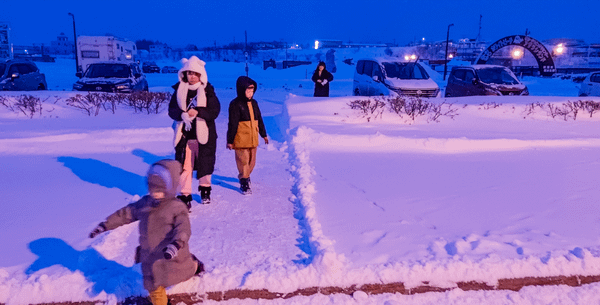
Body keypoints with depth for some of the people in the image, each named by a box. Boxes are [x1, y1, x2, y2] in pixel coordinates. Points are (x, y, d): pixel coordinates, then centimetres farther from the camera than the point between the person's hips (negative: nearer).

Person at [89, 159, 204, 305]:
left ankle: (194, 265, 47)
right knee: (154, 288, 11)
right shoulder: (144, 204, 3)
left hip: (172, 258, -4)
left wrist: (176, 244, -46)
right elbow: (125, 213, 14)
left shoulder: (177, 207, -15)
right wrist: (104, 225, 14)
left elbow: (183, 228, -27)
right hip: (150, 259, 4)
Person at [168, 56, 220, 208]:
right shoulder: (179, 90, 4)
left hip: (204, 134, -1)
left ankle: (205, 189, 35)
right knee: (184, 166, -1)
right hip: (184, 134, 1)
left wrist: (198, 112, -24)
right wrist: (183, 114, -21)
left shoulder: (207, 91, -3)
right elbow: (172, 110, 0)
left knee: (205, 164, 11)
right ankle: (185, 195, 9)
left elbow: (215, 110, -9)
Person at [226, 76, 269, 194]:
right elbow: (232, 124, -11)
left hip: (253, 139, 7)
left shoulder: (254, 103, 12)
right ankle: (244, 183, 5)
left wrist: (263, 134, 23)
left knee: (252, 160, 14)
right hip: (240, 139, -7)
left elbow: (259, 120, 21)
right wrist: (230, 140, -11)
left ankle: (245, 176, 34)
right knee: (243, 160, -3)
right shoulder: (235, 104, -9)